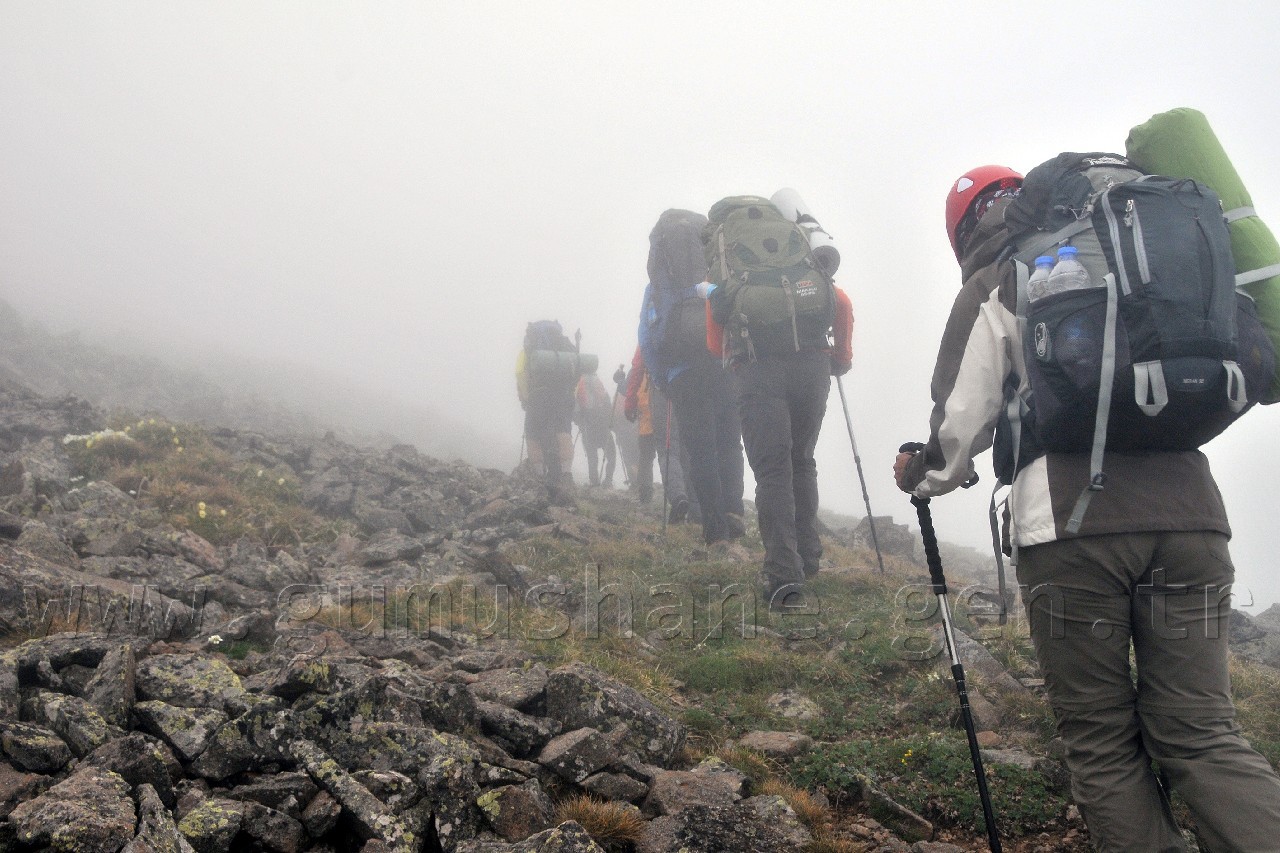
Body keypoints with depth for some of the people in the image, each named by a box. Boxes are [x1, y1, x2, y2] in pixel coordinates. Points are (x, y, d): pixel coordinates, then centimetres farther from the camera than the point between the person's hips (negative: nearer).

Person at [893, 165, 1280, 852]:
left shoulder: (993, 288, 7)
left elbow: (961, 423, 5)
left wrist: (921, 477, 24)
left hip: (1072, 527, -5)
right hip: (1190, 513, 5)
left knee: (1103, 742, 4)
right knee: (1203, 734, 7)